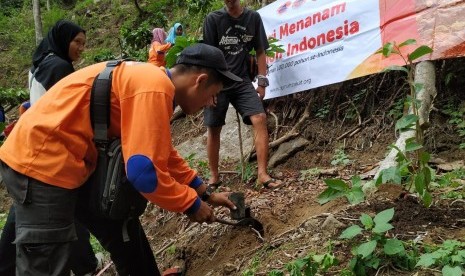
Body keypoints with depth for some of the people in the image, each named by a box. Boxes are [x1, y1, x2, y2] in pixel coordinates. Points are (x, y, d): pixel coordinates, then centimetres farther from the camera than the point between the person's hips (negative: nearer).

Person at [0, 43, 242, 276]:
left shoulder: (152, 80, 10)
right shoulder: (155, 89, -22)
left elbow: (162, 153, 21)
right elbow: (144, 170, -27)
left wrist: (206, 193, 21)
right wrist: (192, 204, -10)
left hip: (69, 162, 10)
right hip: (41, 162, -10)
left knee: (122, 231, 18)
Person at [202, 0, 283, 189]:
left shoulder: (253, 18, 6)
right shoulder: (213, 19, -1)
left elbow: (260, 51, 9)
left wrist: (262, 82, 3)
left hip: (242, 80, 2)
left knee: (260, 118, -16)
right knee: (213, 128, 1)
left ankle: (262, 174, -13)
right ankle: (214, 177, 16)